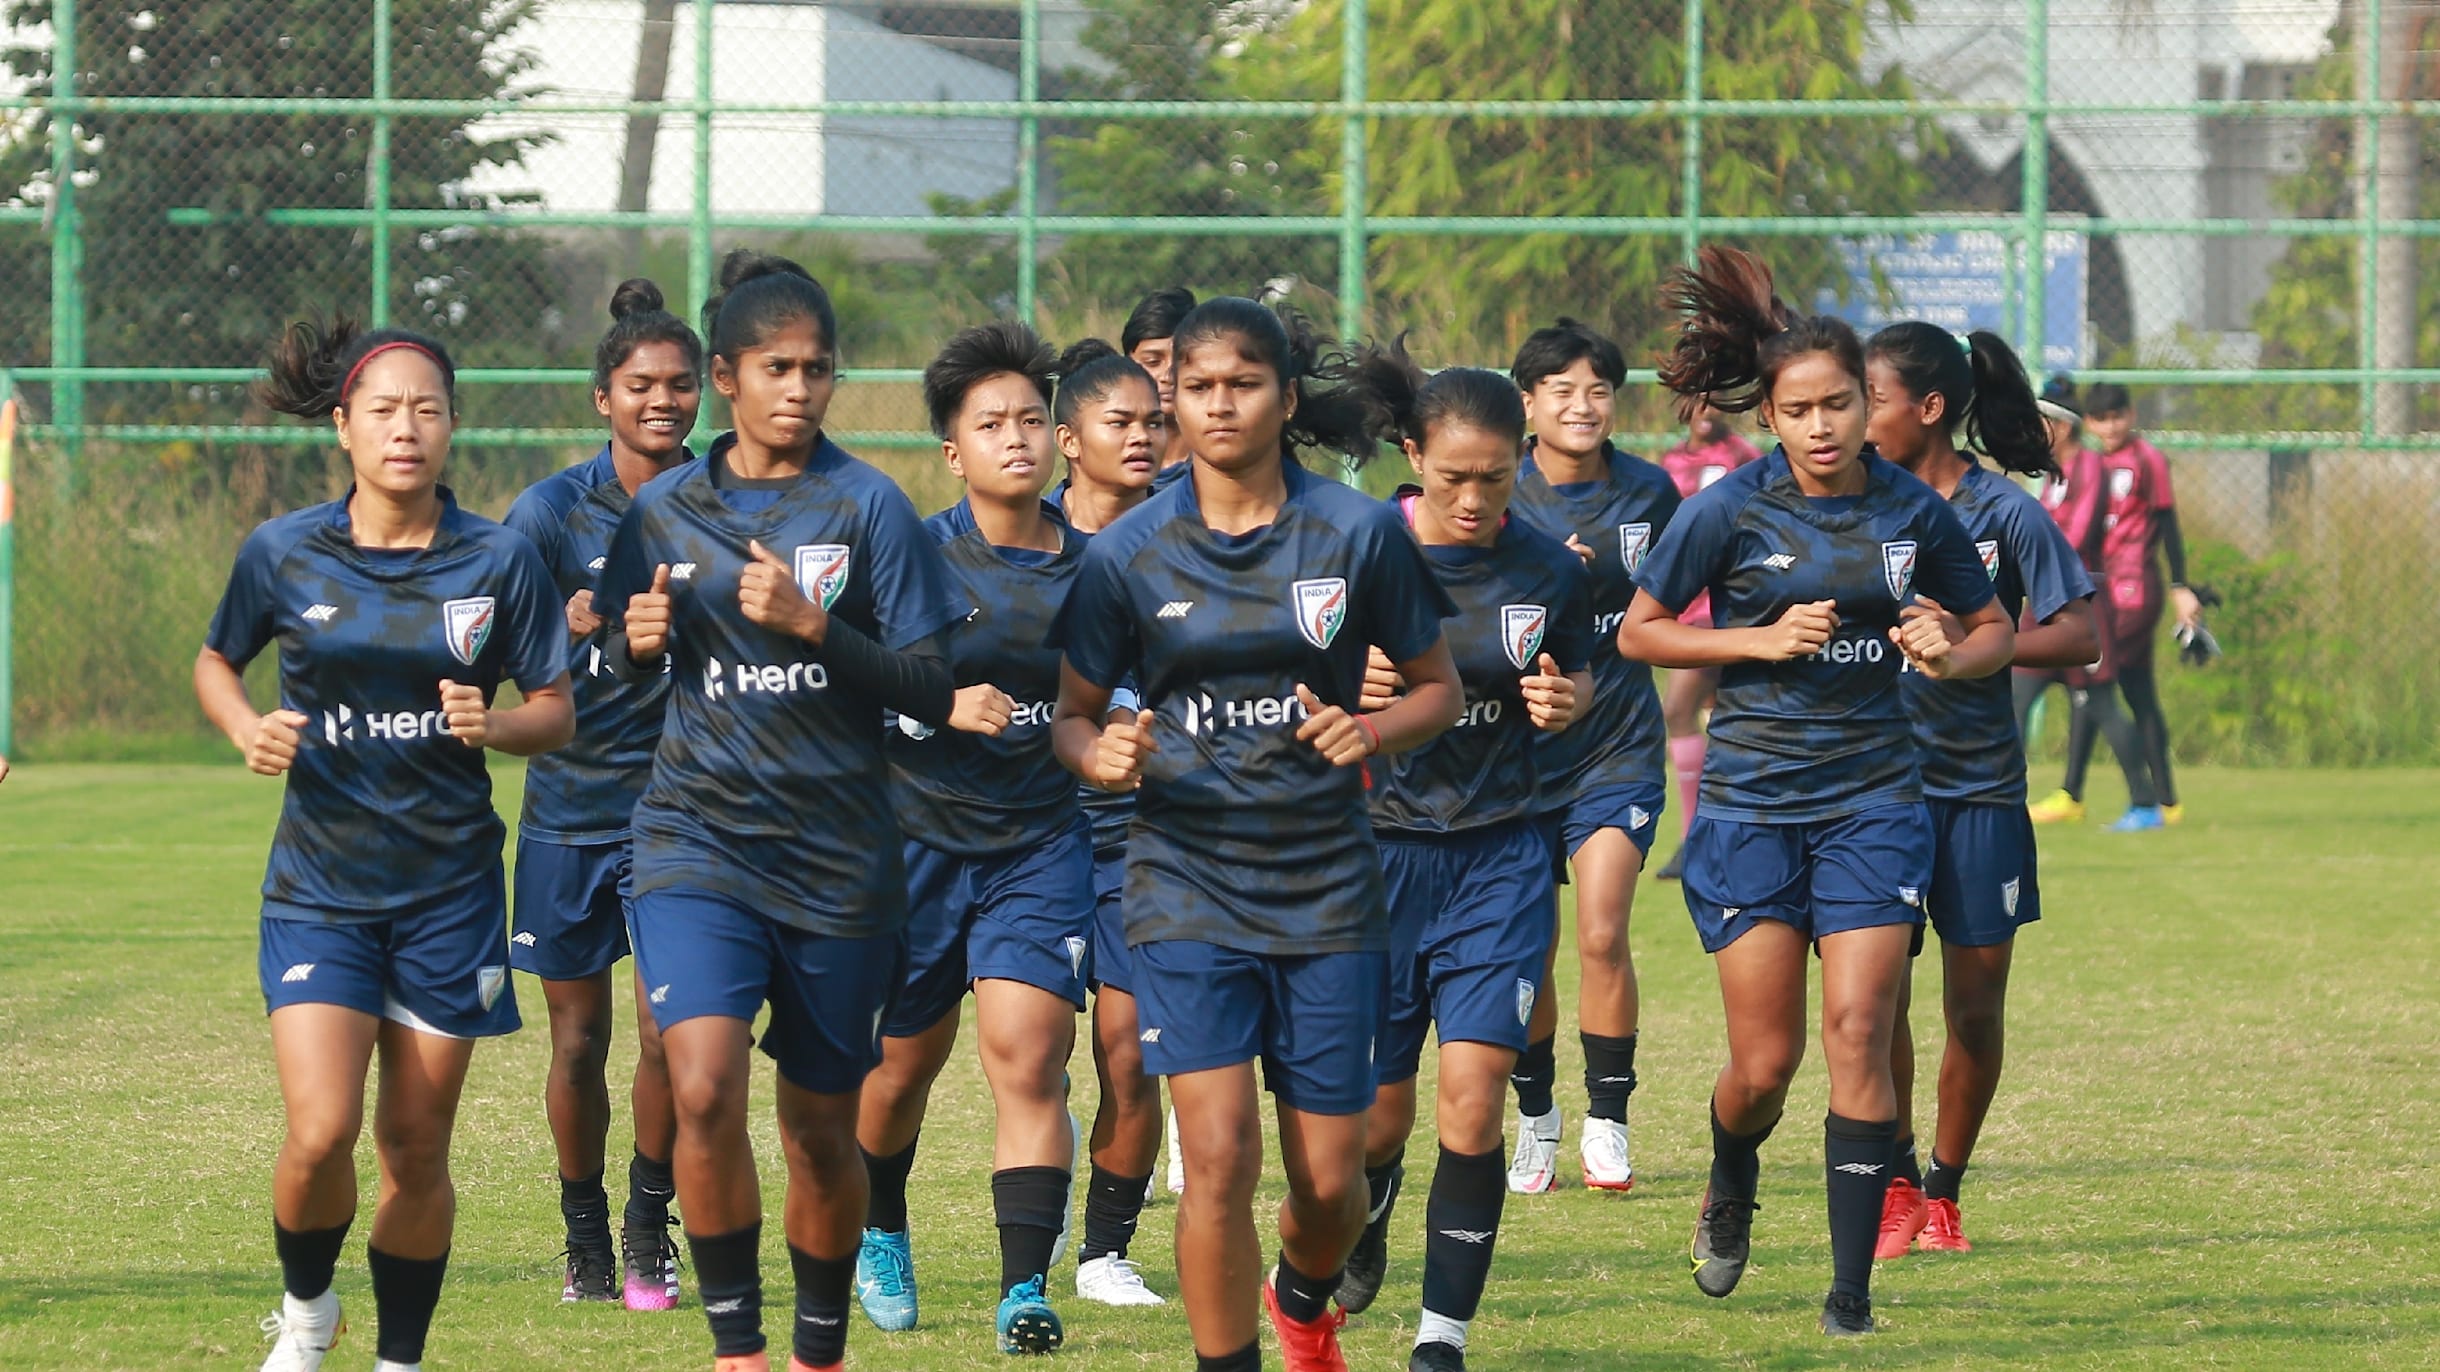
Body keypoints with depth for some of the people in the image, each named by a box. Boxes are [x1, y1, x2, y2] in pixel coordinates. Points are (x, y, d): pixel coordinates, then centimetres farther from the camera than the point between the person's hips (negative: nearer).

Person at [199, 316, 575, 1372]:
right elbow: (215, 662, 13)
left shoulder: (499, 561, -3)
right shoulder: (282, 553, -3)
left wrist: (492, 724, -18)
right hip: (319, 888, -1)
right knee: (320, 1131, -14)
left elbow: (557, 711, 4)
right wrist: (248, 730, -8)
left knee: (415, 1151, 5)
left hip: (449, 894, 1)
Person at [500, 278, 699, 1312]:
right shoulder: (554, 508, -4)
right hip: (571, 808, 0)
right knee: (578, 1043, 6)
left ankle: (649, 1227, 12)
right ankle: (584, 1236, 23)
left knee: (669, 1035, -7)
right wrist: (567, 623, -33)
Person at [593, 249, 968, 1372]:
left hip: (839, 859, -1)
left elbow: (933, 691, -5)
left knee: (821, 1131, 8)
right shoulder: (661, 512, 7)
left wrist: (812, 626, -18)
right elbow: (616, 678, 18)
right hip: (697, 845, 1)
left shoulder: (867, 506, -2)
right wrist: (636, 642, -4)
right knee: (702, 1089, -21)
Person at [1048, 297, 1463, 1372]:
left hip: (1328, 884, 1)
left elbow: (1437, 686, 7)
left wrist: (1370, 733, -14)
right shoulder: (1129, 553, -1)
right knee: (1218, 1159, -15)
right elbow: (1072, 712, 7)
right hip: (1188, 882, -1)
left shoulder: (1359, 533, -2)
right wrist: (1101, 755, -16)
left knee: (1330, 1180, 6)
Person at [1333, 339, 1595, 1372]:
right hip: (1376, 850, 0)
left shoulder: (1550, 571, -2)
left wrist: (1566, 701, -8)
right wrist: (1349, 693, -22)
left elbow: (1577, 681, 15)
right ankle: (1359, 1225, 40)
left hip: (1500, 858, 1)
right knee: (1378, 1113, 5)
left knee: (1473, 1101, -11)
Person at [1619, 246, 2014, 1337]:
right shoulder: (1731, 510, -6)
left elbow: (1995, 626, 14)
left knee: (1857, 1034, -10)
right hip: (1752, 798, -1)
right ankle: (1730, 1196, 33)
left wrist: (1949, 656, -9)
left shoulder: (1914, 510, 0)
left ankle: (1851, 1289, -4)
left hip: (1873, 796, 1)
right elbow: (1637, 633, 1)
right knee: (1765, 1059, -1)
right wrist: (1765, 639, -11)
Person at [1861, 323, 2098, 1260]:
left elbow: (2080, 636, -8)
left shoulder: (2004, 513, -6)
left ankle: (1943, 1190, 21)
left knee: (1975, 1006, 3)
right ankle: (1895, 1187, 9)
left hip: (1978, 785, -1)